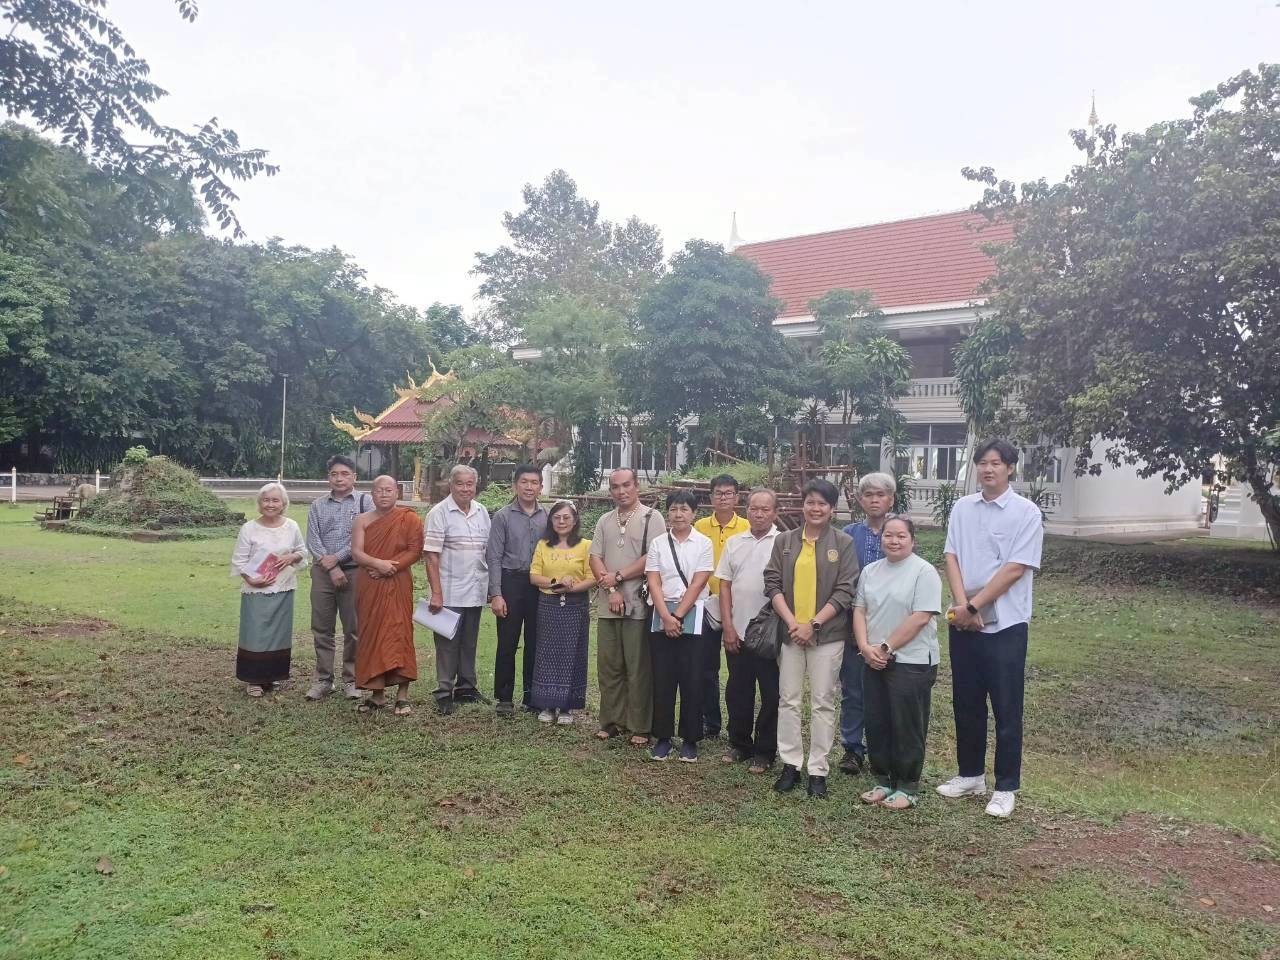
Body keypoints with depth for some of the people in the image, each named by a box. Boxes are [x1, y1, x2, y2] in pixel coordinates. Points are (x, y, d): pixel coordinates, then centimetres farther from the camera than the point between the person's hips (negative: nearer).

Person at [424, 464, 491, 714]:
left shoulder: (482, 512, 9)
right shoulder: (440, 513, -8)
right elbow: (432, 556, -11)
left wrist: (491, 585, 9)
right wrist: (436, 593, -15)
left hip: (476, 591, 5)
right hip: (450, 592, -5)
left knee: (470, 642, 14)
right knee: (447, 642, 2)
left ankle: (466, 687, 26)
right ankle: (444, 693, 10)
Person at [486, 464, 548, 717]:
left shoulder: (548, 517, 5)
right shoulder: (503, 517, -1)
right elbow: (494, 557, -3)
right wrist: (495, 594, -9)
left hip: (540, 585, 2)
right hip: (511, 583, -2)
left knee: (535, 644, 9)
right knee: (507, 643, 3)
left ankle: (531, 696, 20)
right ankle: (504, 698, 14)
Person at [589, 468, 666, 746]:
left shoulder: (652, 518, -2)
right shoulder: (604, 521, 14)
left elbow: (653, 558, -11)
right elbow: (595, 558, 8)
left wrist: (618, 576, -9)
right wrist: (611, 590, -5)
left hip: (638, 606, -5)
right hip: (607, 605, 5)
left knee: (638, 668, -1)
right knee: (608, 666, 10)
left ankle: (639, 727, 8)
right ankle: (611, 721, 21)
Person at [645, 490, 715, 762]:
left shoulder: (704, 544, 0)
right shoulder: (657, 543, 6)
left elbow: (697, 584, -7)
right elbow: (653, 583, -1)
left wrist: (678, 616, -11)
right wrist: (666, 617, -12)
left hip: (692, 616, -2)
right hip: (662, 615, 2)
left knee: (691, 680, 1)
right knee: (662, 679, 5)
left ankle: (690, 739, 13)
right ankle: (663, 737, 15)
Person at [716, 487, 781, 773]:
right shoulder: (734, 543, 8)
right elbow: (725, 585, 9)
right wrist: (728, 626, 2)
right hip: (737, 631, 4)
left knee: (771, 694, 5)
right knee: (737, 691, 13)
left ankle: (764, 751, 18)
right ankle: (739, 744, 28)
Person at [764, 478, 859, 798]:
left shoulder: (843, 543, -1)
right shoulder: (785, 541, 6)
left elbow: (845, 591, -6)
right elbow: (772, 583, 2)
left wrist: (813, 624, -12)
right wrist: (791, 622, -10)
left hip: (828, 634, -2)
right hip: (790, 632, 2)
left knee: (823, 703, 4)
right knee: (788, 700, 7)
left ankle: (818, 770, 13)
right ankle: (791, 764, 18)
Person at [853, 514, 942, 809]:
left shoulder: (924, 572, -10)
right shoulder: (870, 571, 10)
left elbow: (920, 618, -16)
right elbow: (859, 611, 8)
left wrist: (886, 647, -15)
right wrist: (865, 647, -7)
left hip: (911, 662, -6)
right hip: (874, 662, 6)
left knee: (907, 728, 3)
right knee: (876, 724, 12)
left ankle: (907, 787, 17)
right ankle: (883, 780, 27)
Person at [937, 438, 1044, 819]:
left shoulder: (1026, 512, -8)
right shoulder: (962, 508, 7)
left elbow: (1015, 569, -14)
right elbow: (951, 558, 1)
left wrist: (974, 606, -14)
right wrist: (961, 606, -12)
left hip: (1004, 625, -5)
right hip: (963, 623, 5)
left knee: (1006, 709, 4)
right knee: (966, 704, 14)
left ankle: (1006, 787, 16)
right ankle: (971, 775, 29)